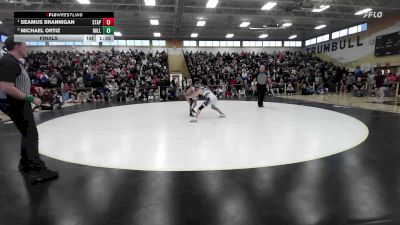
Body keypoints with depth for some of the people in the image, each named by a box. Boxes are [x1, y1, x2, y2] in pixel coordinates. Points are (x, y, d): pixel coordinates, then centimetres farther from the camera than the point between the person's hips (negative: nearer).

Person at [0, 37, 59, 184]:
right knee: (31, 135, -9)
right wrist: (30, 98, -24)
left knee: (28, 134, 20)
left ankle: (26, 164, 34)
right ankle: (36, 170, -5)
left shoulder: (14, 61, 13)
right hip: (14, 104, -11)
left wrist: (33, 88, 10)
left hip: (20, 103, 11)